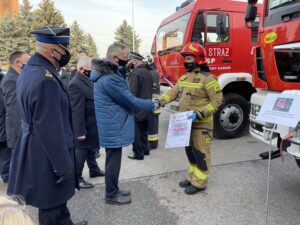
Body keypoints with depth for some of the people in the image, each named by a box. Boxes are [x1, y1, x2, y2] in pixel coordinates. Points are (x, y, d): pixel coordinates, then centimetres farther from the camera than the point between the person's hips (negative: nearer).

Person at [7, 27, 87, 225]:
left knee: (56, 200, 26)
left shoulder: (28, 71, 5)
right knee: (51, 208, 10)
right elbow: (50, 130, -27)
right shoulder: (46, 81, -27)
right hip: (47, 157, -10)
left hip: (33, 150, 10)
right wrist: (63, 165, -18)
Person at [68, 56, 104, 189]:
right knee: (80, 152, 5)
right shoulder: (75, 84, -23)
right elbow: (76, 111, -26)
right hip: (84, 126, -10)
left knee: (91, 149, 24)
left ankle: (94, 170, 41)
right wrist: (80, 131, -26)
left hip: (92, 125, 10)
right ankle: (77, 178, 20)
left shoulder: (88, 80, 8)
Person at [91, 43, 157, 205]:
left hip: (112, 125, 11)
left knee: (113, 159, 20)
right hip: (114, 127, -11)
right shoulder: (110, 79, -25)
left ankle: (113, 190, 36)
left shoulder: (104, 73, 10)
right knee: (113, 161, 4)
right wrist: (152, 105, -9)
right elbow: (130, 100, -19)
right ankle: (111, 195, 22)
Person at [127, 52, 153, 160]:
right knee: (144, 131, 21)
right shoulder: (148, 72, 9)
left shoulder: (134, 73, -18)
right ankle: (145, 149, 32)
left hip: (137, 109, -8)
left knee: (136, 133, 4)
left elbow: (132, 93, -22)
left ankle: (138, 153, 12)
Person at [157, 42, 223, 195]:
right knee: (190, 150, 18)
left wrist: (199, 114, -25)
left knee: (200, 152, 3)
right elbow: (173, 92, 6)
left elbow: (217, 100, -16)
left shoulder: (207, 78, -14)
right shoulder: (184, 77, 10)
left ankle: (200, 183, 17)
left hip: (201, 124, -8)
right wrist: (159, 102, -12)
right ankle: (191, 177, 34)